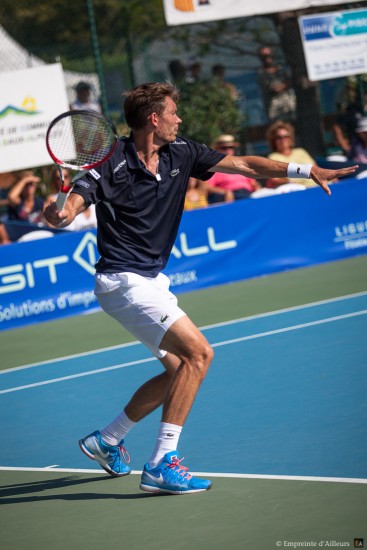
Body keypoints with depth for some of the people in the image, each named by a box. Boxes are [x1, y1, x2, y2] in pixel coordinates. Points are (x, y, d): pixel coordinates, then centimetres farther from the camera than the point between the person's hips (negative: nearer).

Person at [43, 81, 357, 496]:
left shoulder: (180, 155, 4)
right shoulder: (113, 163, -16)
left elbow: (242, 165, 9)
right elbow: (71, 206, -21)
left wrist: (307, 171, 4)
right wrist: (58, 213, -46)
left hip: (152, 280, 9)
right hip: (123, 280, -9)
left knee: (179, 369, 15)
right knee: (198, 352, -19)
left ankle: (107, 440, 29)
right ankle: (162, 464, -18)